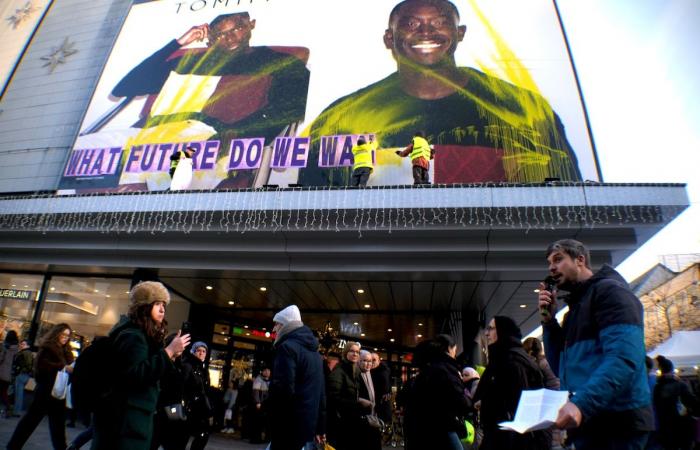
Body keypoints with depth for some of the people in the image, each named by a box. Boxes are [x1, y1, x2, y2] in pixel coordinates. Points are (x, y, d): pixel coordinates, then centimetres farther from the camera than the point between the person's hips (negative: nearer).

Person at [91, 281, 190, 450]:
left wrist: (171, 355, 13)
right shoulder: (132, 335, -16)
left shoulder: (142, 334, 16)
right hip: (124, 418, -10)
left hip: (133, 416, 10)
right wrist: (169, 351, -25)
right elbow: (136, 375, -28)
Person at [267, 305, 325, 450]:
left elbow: (283, 389, -24)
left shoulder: (287, 346, -13)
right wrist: (320, 427, 20)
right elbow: (321, 392, 17)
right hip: (308, 423, 9)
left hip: (289, 426, -9)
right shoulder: (314, 351, 15)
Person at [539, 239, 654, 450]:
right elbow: (561, 366, 16)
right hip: (588, 423, 9)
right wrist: (549, 319, 4)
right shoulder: (576, 306, 18)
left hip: (615, 421, -9)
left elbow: (623, 358, -23)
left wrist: (581, 403, -34)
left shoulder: (609, 290, -8)